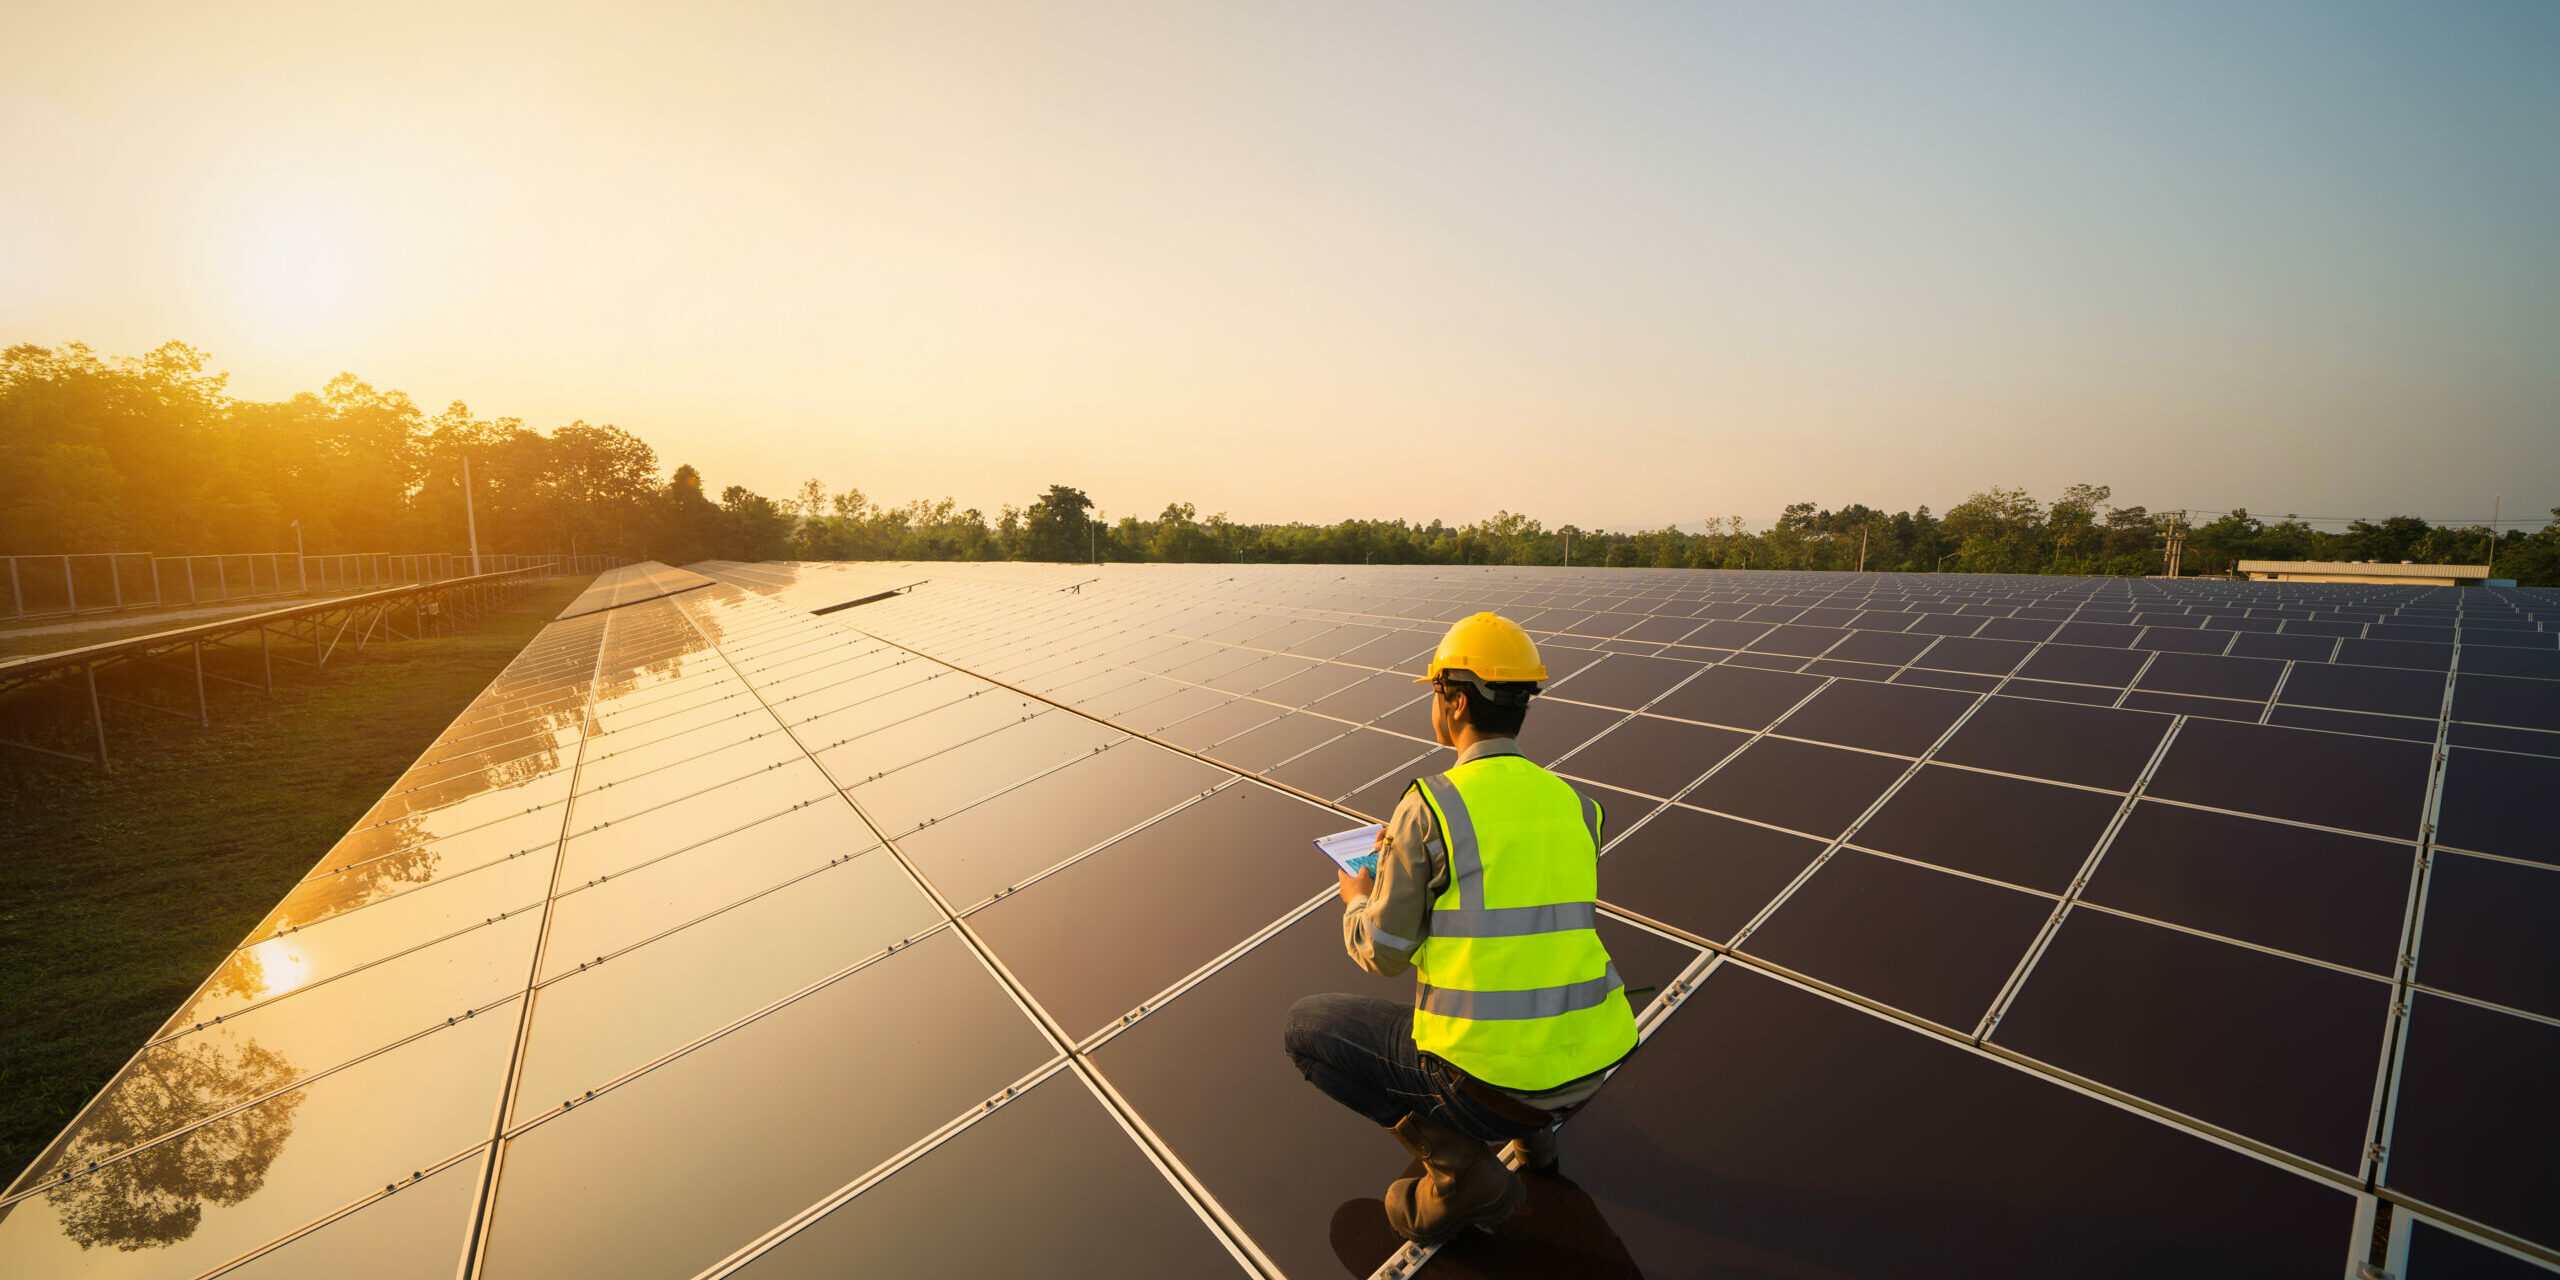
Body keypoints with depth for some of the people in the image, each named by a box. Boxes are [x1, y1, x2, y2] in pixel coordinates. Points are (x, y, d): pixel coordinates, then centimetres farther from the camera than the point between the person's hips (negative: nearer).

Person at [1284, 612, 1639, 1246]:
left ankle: (1458, 1165, 2)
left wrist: (1356, 900, 17)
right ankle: (1531, 1124, 22)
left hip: (1486, 1072, -7)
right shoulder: (1576, 806, 3)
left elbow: (1382, 952, -7)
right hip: (1590, 1063, 7)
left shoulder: (1429, 808, -15)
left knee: (1308, 1026, 13)